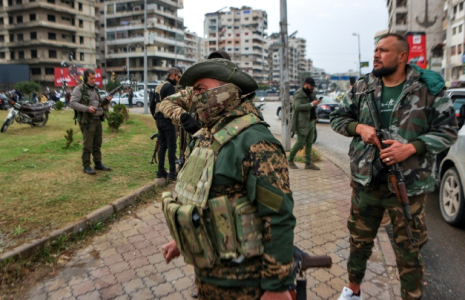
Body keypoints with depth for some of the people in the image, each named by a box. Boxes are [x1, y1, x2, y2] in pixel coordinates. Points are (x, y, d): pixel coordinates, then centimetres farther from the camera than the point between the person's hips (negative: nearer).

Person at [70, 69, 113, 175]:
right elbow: (72, 103, -14)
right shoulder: (79, 89, -6)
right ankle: (86, 167, 5)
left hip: (98, 120, 7)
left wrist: (106, 100, 4)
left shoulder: (95, 89, 16)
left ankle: (98, 164, 21)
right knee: (87, 145, -3)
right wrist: (87, 108, -24)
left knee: (97, 144, 12)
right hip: (87, 121, -7)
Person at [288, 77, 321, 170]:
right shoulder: (298, 94, -9)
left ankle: (308, 163, 12)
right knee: (300, 142, -6)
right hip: (302, 123, -8)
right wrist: (311, 104, -25)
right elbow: (297, 106, -24)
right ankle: (290, 160, 10)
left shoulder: (310, 94, 19)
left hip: (311, 122, 9)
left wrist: (316, 102, 11)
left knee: (309, 143, 8)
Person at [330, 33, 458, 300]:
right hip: (366, 181, 3)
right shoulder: (362, 87, 3)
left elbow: (448, 130, -4)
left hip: (408, 185, -3)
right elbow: (338, 118, 10)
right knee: (359, 241, 18)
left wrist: (410, 148, -19)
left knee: (409, 251, 11)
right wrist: (359, 127, -11)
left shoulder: (428, 87, -6)